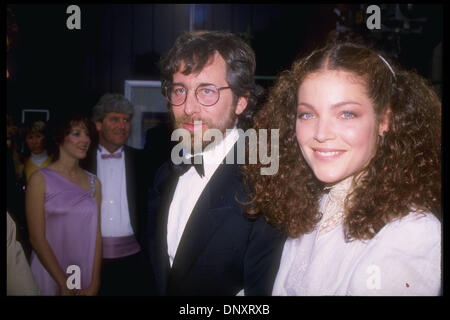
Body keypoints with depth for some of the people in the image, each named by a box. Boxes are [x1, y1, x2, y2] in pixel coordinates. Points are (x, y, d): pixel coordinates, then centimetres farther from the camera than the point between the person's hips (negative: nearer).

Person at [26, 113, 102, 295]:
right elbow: (37, 238, -10)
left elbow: (96, 234, 1)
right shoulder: (41, 179, -7)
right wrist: (64, 284, -12)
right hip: (50, 276, -3)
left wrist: (94, 283, -7)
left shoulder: (93, 182, 5)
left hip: (86, 276, 4)